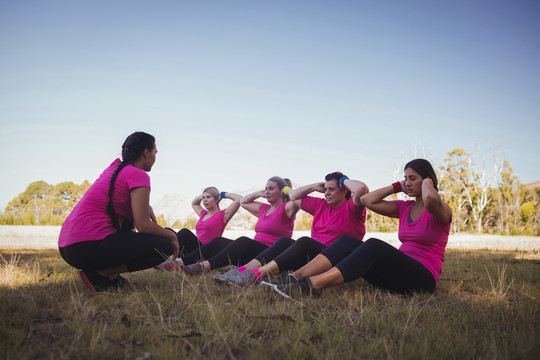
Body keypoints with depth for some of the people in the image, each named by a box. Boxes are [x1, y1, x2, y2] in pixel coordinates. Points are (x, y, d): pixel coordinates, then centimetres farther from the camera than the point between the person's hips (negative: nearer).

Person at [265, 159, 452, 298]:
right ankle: (296, 277, -32)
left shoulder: (440, 211, -2)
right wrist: (397, 186, 13)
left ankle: (312, 285, -47)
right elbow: (367, 200, 11)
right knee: (347, 241, -15)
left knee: (374, 246, -33)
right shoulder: (404, 208, 18)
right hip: (399, 272, 7)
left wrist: (427, 182, -6)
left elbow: (430, 199, -29)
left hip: (423, 279, -6)